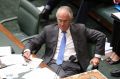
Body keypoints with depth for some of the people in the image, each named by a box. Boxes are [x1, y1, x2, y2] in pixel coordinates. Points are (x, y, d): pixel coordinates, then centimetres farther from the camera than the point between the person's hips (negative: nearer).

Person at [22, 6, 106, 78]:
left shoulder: (80, 29, 9)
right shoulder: (49, 29, 12)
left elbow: (101, 36, 11)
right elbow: (33, 42, 16)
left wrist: (97, 56, 3)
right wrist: (27, 50, -6)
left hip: (72, 65, 0)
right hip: (52, 63, 0)